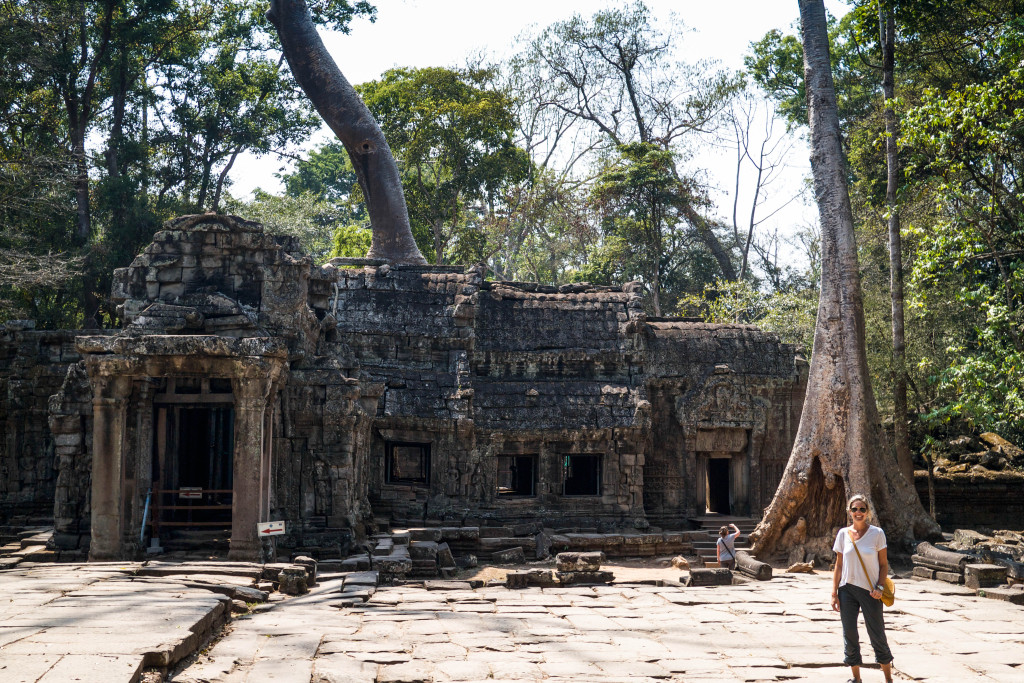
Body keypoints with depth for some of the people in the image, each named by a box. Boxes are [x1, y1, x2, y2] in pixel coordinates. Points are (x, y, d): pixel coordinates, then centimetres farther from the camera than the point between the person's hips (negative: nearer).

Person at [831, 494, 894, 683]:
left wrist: (879, 587, -11)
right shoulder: (843, 534, 3)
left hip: (870, 591, -2)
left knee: (877, 635, 2)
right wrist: (834, 593, 3)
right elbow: (839, 566, 6)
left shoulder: (877, 533, -3)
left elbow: (884, 565, 1)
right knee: (849, 634, 6)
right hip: (847, 589, 2)